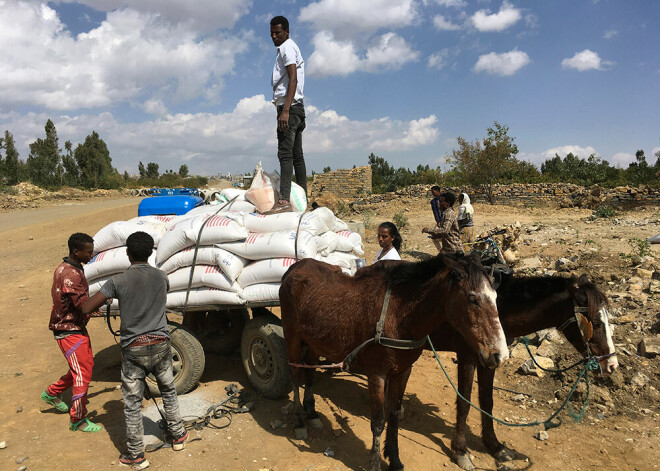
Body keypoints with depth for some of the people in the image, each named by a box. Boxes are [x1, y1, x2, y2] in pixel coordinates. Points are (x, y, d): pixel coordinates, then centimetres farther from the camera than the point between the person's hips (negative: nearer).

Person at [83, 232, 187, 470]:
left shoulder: (118, 281, -11)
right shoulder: (161, 277, -1)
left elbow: (87, 309, -10)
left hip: (133, 349, -3)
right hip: (160, 344, 3)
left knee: (132, 403, 10)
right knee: (168, 392, 22)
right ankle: (178, 435, 34)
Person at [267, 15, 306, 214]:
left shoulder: (287, 47, -4)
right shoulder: (290, 48, 26)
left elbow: (293, 79, -18)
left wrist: (285, 110, -27)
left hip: (289, 107, -10)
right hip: (297, 108, 10)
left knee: (285, 153, -18)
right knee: (297, 154, 9)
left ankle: (284, 200, -25)